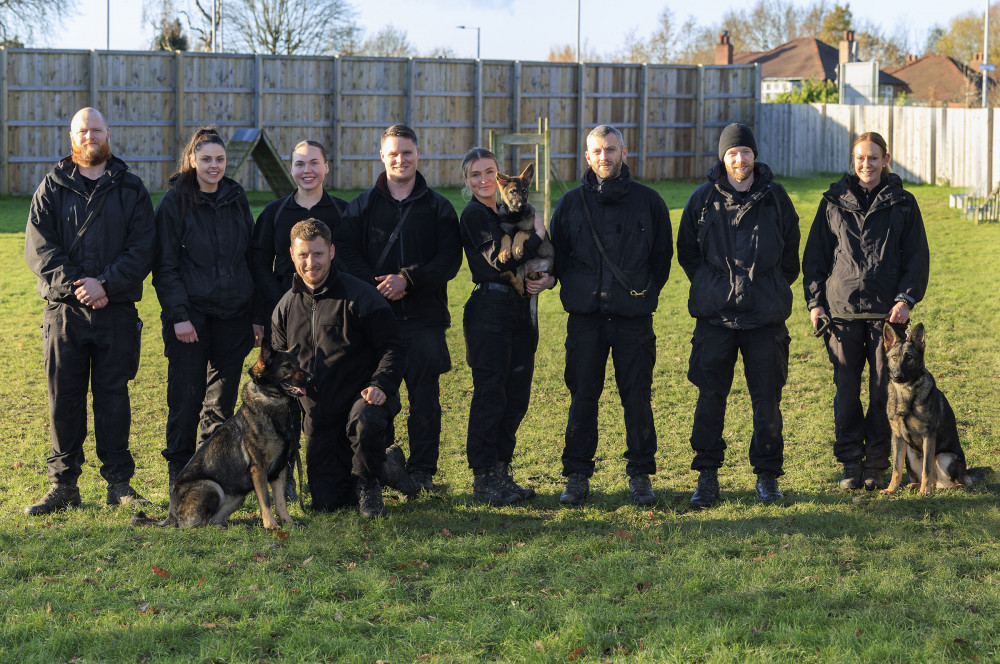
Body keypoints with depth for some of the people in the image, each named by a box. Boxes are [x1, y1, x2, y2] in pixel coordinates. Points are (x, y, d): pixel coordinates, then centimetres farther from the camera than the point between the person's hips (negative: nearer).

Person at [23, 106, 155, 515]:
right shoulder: (52, 188, 8)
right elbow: (38, 248, -1)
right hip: (64, 309, 0)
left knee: (113, 396, 5)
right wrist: (75, 286, -14)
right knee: (64, 397, 3)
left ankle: (119, 482, 13)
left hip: (117, 311, 0)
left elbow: (142, 250, -1)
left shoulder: (130, 189, 7)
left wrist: (104, 283, -15)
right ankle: (64, 484, 10)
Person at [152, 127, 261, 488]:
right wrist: (178, 315, -14)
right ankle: (180, 474, 7)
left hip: (233, 316, 4)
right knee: (186, 397, -4)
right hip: (191, 314, -4)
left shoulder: (236, 199, 11)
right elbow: (165, 265, -5)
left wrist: (256, 315, 9)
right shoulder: (175, 201, -3)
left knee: (222, 399, 8)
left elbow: (251, 258, 14)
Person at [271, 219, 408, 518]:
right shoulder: (286, 307, 8)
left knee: (364, 421, -42)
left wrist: (381, 384, -25)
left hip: (361, 397, -5)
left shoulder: (360, 297, -8)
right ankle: (386, 471, 29)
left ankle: (367, 484, -9)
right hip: (319, 416, 5)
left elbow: (392, 347, -8)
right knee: (325, 502, -1)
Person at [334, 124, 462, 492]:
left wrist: (407, 279, -14)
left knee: (425, 399, 1)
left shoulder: (438, 207, 10)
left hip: (424, 318, 0)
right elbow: (346, 254, 1)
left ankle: (422, 470, 8)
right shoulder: (362, 206, 11)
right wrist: (376, 286, -15)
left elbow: (449, 260, 0)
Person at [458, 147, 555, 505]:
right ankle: (483, 480, 3)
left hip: (519, 312, 7)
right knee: (490, 395, -4)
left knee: (517, 397, 9)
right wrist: (537, 235, -9)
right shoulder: (474, 215, -6)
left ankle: (502, 473, 18)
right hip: (489, 311, -7)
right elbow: (499, 259, -20)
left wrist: (548, 279, -3)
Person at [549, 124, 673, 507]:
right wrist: (577, 290, 5)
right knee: (582, 397, 3)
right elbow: (557, 255, 13)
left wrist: (647, 293, 3)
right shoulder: (571, 203, 6)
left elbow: (663, 256, 10)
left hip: (634, 317, -1)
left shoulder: (648, 202, 4)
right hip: (585, 317, 1)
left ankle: (640, 475, 12)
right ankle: (577, 476, 11)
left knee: (637, 397, 2)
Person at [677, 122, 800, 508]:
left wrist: (774, 289, 9)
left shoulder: (775, 198, 5)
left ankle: (767, 475, 14)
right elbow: (687, 252, 14)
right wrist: (710, 285, 8)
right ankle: (707, 476, 8)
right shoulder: (703, 199, 4)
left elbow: (791, 251, 14)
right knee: (710, 397, -1)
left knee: (767, 399, 3)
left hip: (766, 317, 0)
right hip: (714, 316, 0)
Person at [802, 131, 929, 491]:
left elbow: (917, 256, 6)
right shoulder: (834, 202, 8)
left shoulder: (903, 203, 6)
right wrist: (815, 300, 2)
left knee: (884, 390, 0)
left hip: (887, 311, 0)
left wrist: (907, 299, -6)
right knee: (846, 390, 1)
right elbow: (815, 254, 10)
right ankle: (850, 462, 11)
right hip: (842, 311, 1)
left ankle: (876, 464, 10)